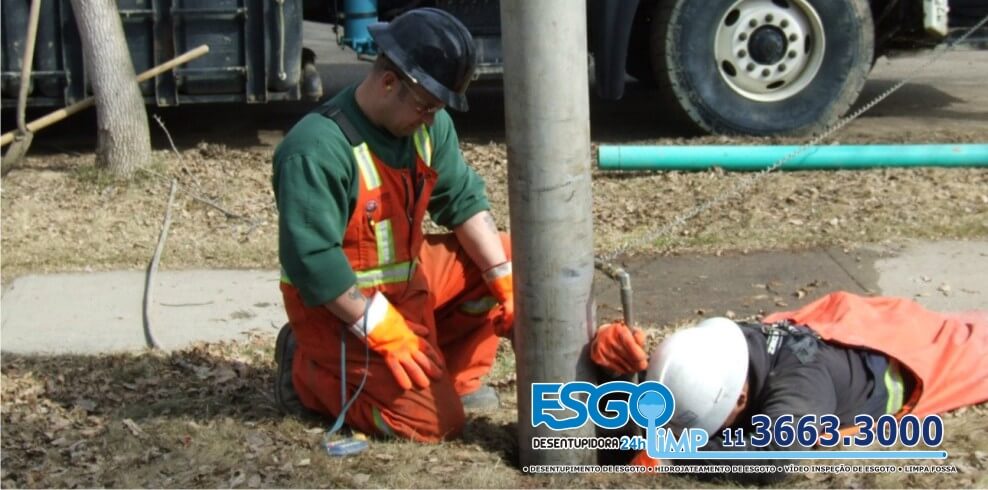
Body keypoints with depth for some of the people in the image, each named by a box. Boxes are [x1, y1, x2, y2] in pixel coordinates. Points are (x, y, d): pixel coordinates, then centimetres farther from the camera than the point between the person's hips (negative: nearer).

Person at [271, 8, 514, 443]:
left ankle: (453, 379, 13)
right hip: (342, 306, -8)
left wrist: (505, 279, -8)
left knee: (503, 257, 4)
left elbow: (463, 201, 3)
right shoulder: (316, 150, -28)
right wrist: (382, 331, -28)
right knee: (433, 421, -13)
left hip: (409, 277, 9)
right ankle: (307, 373, 6)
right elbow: (313, 262, -29)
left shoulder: (429, 124, -4)